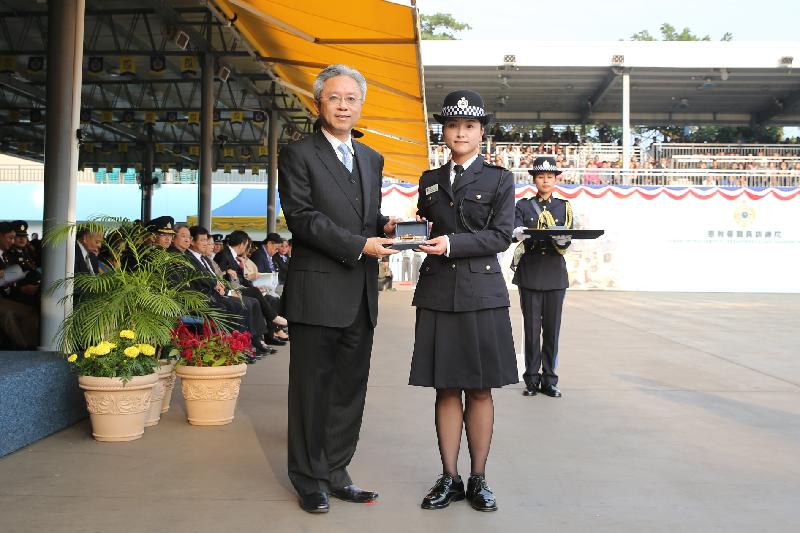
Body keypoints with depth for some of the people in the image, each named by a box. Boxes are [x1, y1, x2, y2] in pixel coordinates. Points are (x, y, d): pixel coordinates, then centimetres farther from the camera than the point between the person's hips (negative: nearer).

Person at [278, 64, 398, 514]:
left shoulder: (372, 159, 18)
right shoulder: (298, 155, -2)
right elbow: (301, 216, -12)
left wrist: (386, 225, -2)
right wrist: (359, 245, -19)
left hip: (361, 295, 6)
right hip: (318, 292, -6)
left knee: (351, 388, 11)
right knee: (312, 389, 3)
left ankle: (336, 473, 23)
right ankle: (310, 480, 16)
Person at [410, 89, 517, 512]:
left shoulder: (499, 179, 4)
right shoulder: (430, 180, 15)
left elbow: (501, 236, -5)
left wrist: (452, 244, -15)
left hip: (482, 292, -2)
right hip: (438, 293, 3)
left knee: (480, 390, 3)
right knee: (446, 389, 5)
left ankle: (478, 479, 13)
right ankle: (449, 479, 13)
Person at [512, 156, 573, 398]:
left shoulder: (564, 207, 11)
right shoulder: (523, 206, 8)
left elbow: (566, 243, -1)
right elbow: (515, 230, -9)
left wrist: (562, 239, -24)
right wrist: (520, 233, -33)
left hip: (555, 273, 1)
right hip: (530, 273, -1)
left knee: (552, 329, 4)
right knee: (532, 329, 1)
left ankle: (549, 380, 12)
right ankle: (532, 380, 10)